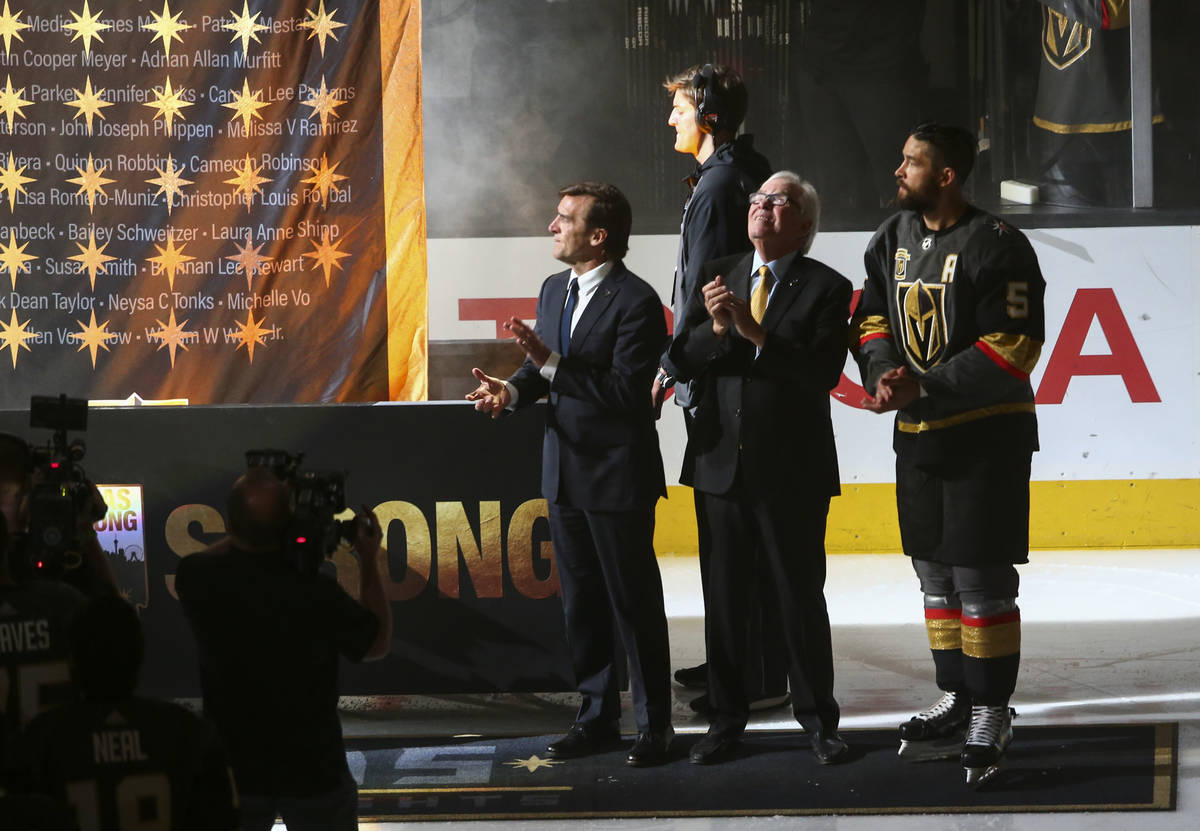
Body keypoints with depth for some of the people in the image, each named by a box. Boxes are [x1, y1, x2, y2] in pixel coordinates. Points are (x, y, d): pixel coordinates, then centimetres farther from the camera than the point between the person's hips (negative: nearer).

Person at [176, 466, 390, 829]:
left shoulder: (199, 580, -16)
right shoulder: (316, 592, -24)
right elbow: (378, 644, -4)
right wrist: (369, 560, 2)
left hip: (233, 770, 2)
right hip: (314, 772, -2)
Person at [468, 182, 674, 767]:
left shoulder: (635, 301, -16)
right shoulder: (553, 290, 10)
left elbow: (627, 392, -23)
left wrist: (551, 362, -26)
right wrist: (513, 390, -5)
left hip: (618, 477, -8)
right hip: (566, 471, 8)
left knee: (635, 603, 1)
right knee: (580, 603, 14)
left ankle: (654, 726, 10)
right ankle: (596, 717, 24)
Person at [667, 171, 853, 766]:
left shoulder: (826, 288, -3)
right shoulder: (717, 277, 10)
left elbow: (823, 372, -15)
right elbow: (681, 361, 5)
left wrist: (757, 334, -21)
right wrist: (716, 328, -14)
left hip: (793, 471, -4)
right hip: (722, 463, 4)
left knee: (801, 596, 3)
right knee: (724, 597, 9)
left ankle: (818, 718, 16)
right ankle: (726, 718, 20)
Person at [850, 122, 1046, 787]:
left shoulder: (996, 246, -15)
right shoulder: (893, 239, 8)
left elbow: (1014, 346, -18)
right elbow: (872, 316, 16)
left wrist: (925, 385, -21)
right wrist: (882, 375, -5)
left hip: (987, 433, -7)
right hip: (917, 434, 7)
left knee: (982, 578, -6)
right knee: (936, 574, 14)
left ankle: (991, 714, 3)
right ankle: (954, 704, 25)